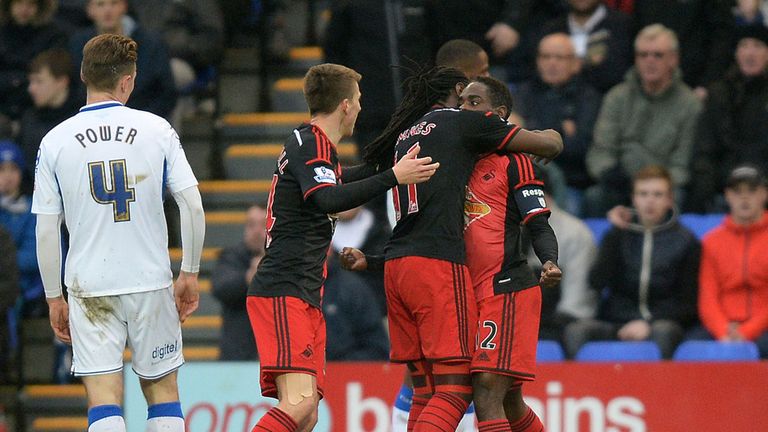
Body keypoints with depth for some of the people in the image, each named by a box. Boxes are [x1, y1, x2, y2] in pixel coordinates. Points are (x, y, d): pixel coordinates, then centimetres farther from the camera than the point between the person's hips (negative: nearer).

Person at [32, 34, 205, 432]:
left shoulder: (54, 141, -1)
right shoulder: (156, 129, -2)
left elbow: (46, 231, -1)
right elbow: (192, 207, -4)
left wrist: (54, 298, 8)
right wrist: (189, 274, 7)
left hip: (89, 288, -1)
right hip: (151, 280, 1)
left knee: (104, 398, -3)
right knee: (162, 387, 14)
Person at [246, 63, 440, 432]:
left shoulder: (310, 143, 21)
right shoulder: (311, 144, -9)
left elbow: (332, 182, 44)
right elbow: (328, 200, -28)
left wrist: (384, 164, 52)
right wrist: (394, 177, -27)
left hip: (303, 297, 10)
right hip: (283, 292, -10)